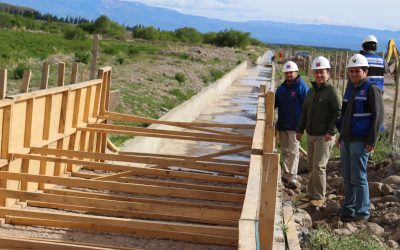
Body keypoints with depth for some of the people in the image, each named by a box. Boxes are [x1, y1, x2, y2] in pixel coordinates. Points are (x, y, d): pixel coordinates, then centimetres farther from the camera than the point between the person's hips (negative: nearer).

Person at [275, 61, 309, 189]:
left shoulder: (301, 87, -7)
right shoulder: (281, 88, 13)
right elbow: (275, 103, 22)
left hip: (294, 126, -7)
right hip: (282, 125, 7)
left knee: (293, 152, -7)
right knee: (285, 151, 14)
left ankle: (292, 178, -7)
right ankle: (286, 174, 23)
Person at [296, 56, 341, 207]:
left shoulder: (332, 91, -9)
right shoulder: (311, 91, 14)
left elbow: (338, 113, -16)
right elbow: (304, 112, 20)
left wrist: (331, 132, -23)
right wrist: (300, 130, 15)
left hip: (324, 136, -7)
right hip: (311, 135, 8)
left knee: (319, 166, -9)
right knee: (311, 166, 12)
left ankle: (319, 197, -1)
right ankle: (311, 193, 22)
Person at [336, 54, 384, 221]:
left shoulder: (371, 89, -8)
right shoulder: (350, 89, 16)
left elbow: (378, 116, -13)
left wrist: (372, 141, -17)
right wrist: (341, 136, 21)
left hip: (361, 141, -8)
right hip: (347, 140, 8)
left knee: (358, 177, -5)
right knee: (347, 177, 11)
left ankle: (362, 212, 3)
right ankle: (349, 209, 20)